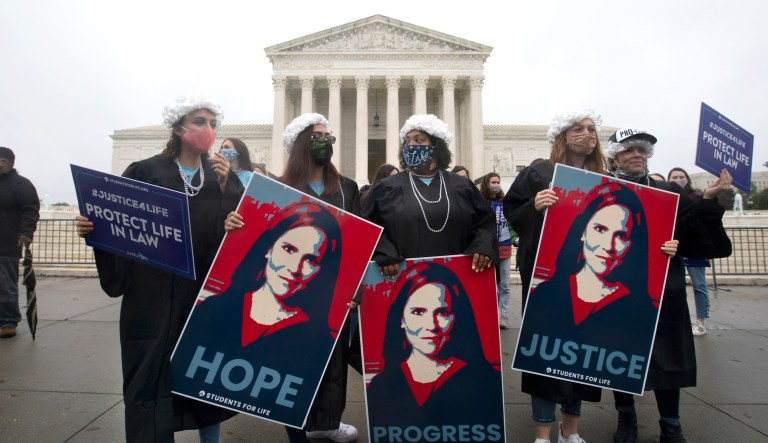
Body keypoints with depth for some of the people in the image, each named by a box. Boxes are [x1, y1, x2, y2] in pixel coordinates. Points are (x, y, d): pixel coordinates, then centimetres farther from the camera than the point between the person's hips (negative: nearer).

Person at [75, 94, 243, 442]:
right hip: (155, 295, -2)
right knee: (151, 375, 2)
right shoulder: (145, 172, 2)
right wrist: (90, 226, -16)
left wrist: (226, 186, -13)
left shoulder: (223, 177, 9)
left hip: (208, 292, 2)